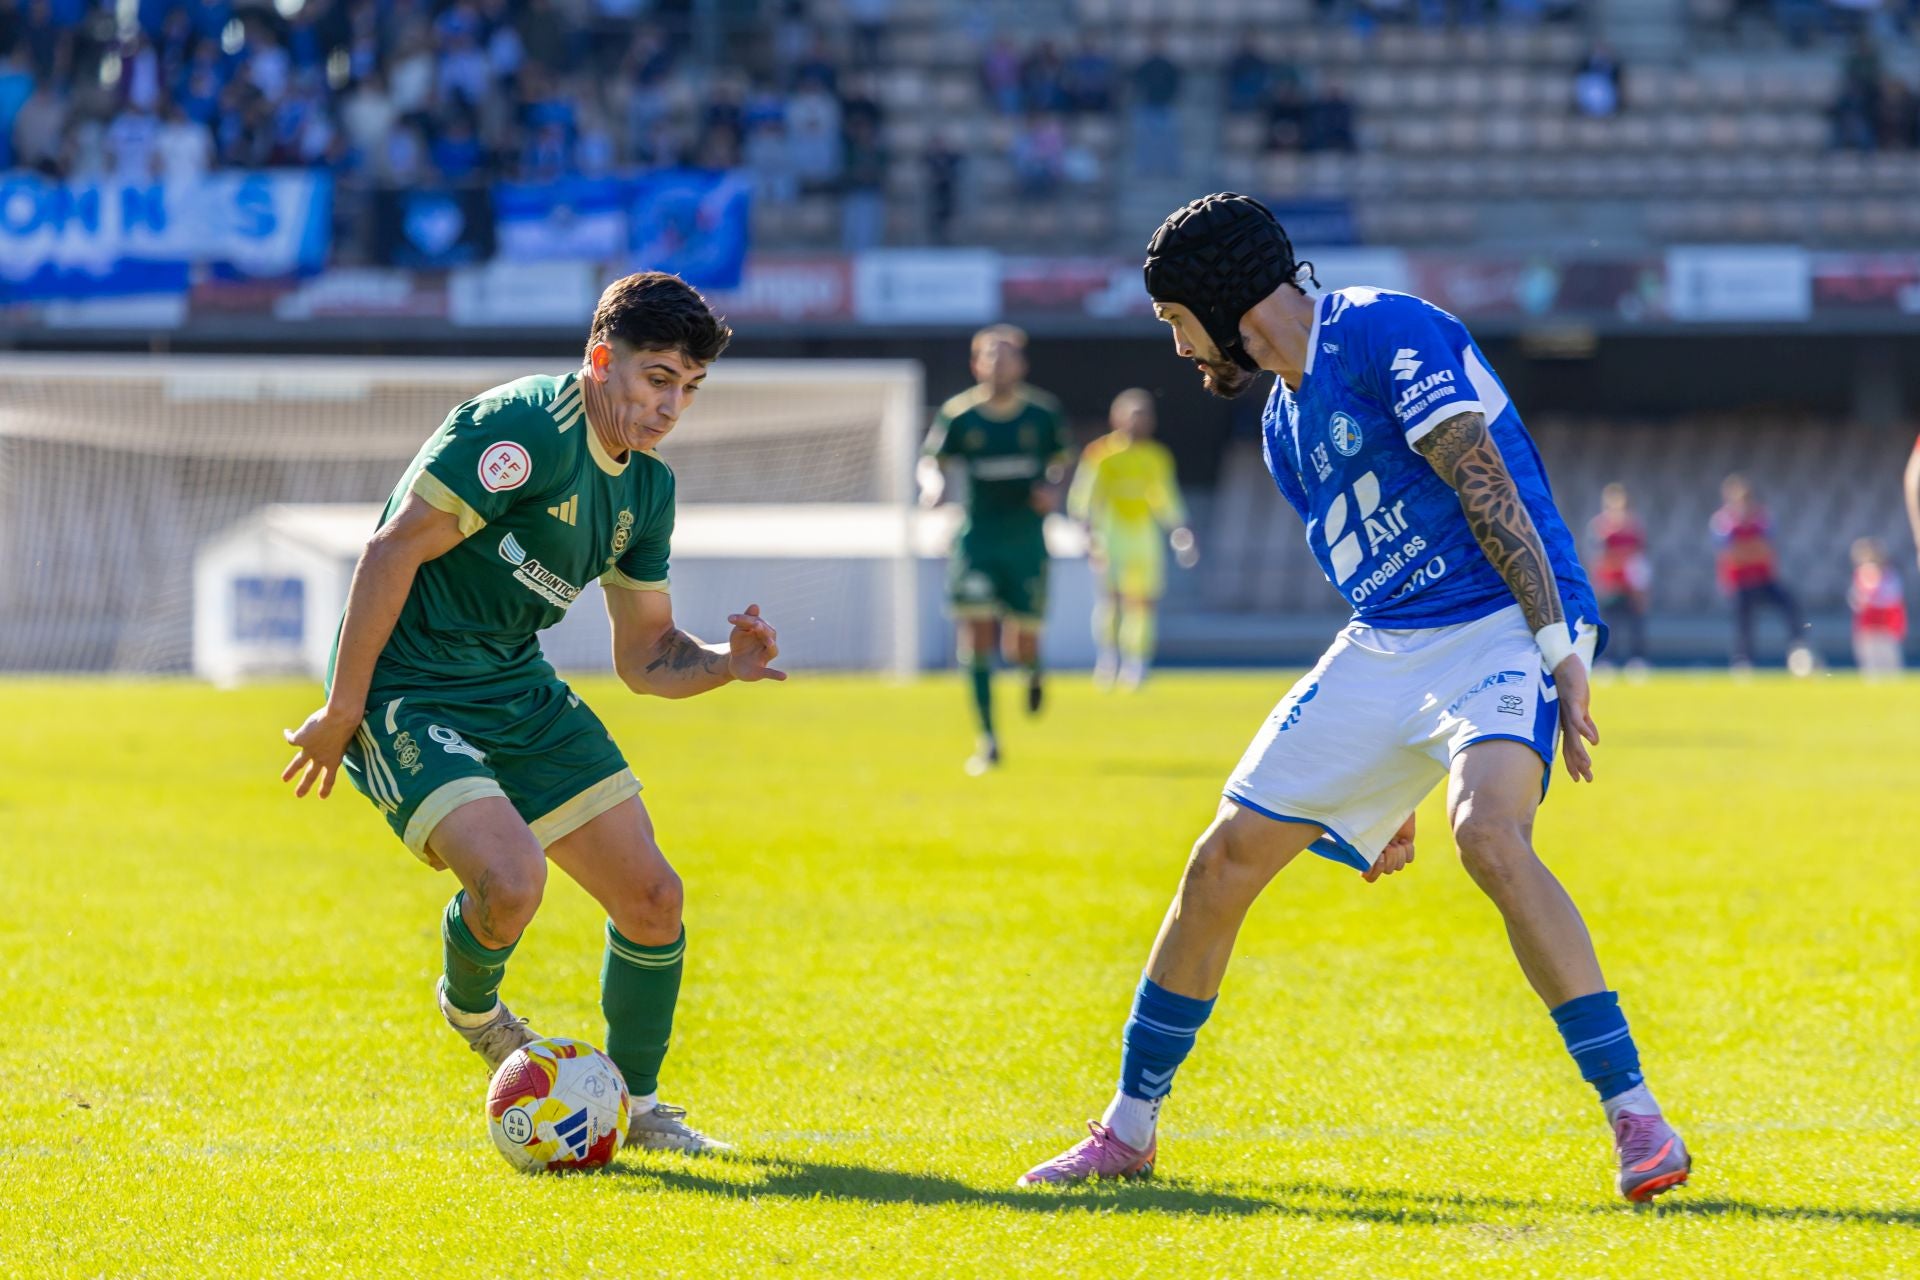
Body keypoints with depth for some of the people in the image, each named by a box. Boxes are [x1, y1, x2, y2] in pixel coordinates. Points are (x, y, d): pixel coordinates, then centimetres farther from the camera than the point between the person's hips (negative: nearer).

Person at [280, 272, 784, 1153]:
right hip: (407, 692, -8)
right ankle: (469, 1005, 9)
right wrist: (342, 709, -19)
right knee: (511, 880, -28)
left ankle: (640, 1109, 23)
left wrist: (725, 663, -8)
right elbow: (394, 551, -21)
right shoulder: (524, 429, -20)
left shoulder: (647, 488, 8)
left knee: (653, 899, 2)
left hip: (520, 689, 8)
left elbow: (644, 655, 14)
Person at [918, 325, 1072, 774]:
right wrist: (933, 482, -19)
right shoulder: (958, 413, -3)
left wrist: (1052, 488, -5)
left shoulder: (1044, 412, 0)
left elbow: (1060, 456, 14)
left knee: (1022, 644, 1)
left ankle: (1033, 671, 42)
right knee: (976, 632, -12)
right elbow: (933, 459, 3)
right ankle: (988, 741, -4)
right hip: (977, 538, 0)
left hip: (1027, 538, 0)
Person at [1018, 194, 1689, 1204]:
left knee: (1489, 833, -33)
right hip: (1381, 656, 9)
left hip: (1507, 626, -8)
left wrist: (1561, 649, -24)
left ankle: (1635, 1119, -27)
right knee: (1224, 861, 4)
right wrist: (1389, 785, 21)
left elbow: (1490, 496, -18)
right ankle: (1130, 1128, 19)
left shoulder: (1384, 332, -10)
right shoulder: (1285, 424, 17)